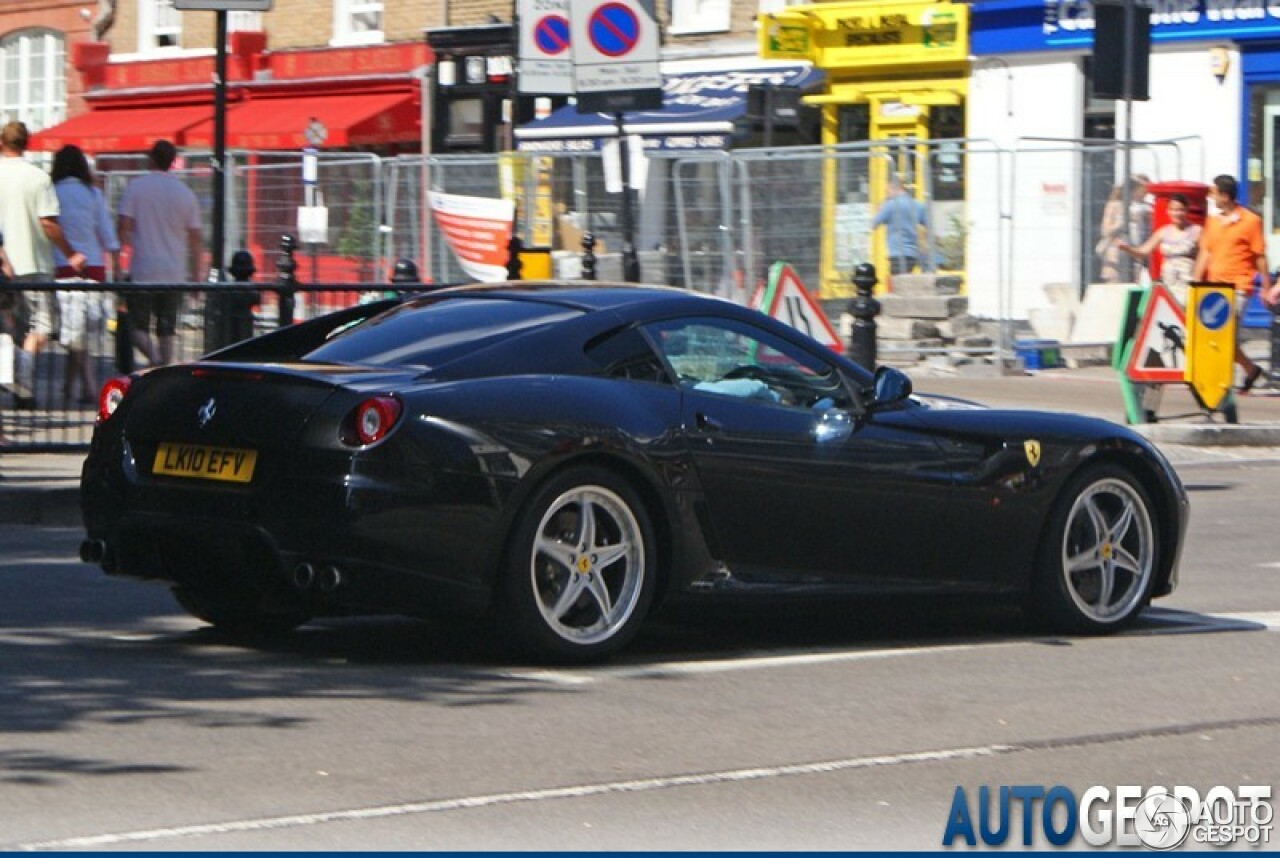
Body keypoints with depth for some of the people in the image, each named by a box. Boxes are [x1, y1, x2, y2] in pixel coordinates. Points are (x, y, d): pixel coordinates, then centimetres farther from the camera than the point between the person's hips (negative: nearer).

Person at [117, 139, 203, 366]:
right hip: (174, 273, 3)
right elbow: (195, 238, 8)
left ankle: (154, 358, -23)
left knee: (138, 327, 3)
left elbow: (124, 226, -7)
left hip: (143, 271, -3)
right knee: (167, 331, 8)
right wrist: (195, 276, 14)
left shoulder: (136, 187, -2)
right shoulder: (185, 193, 7)